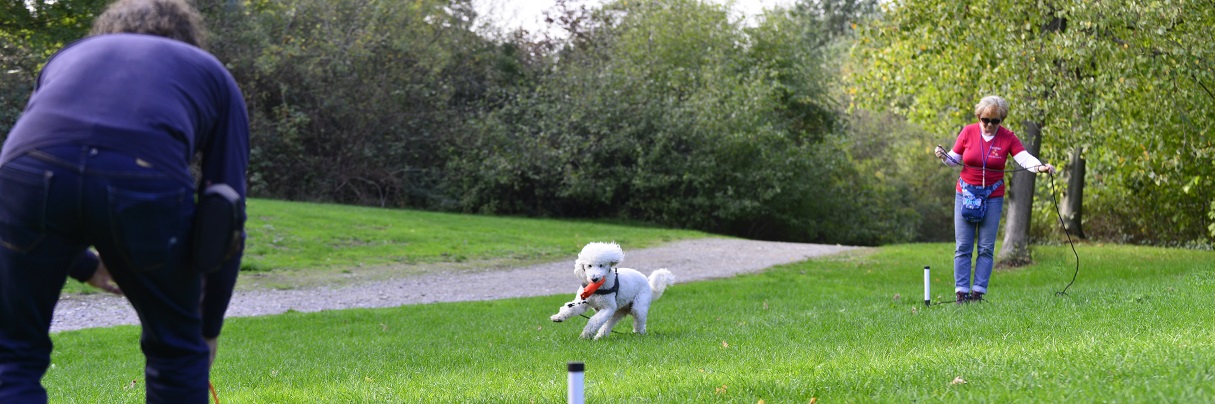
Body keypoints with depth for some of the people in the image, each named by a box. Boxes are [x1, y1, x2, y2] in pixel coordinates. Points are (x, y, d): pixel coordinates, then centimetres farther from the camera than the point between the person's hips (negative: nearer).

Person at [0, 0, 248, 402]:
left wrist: (82, 265, 51)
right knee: (176, 349, 24)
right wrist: (209, 326, 41)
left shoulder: (70, 54, 40)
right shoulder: (212, 72, 34)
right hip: (145, 179, -1)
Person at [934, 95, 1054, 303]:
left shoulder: (1008, 137, -3)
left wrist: (1040, 166, -35)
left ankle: (978, 292, 4)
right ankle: (961, 291, 2)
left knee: (987, 248, 0)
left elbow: (1024, 158, -16)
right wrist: (944, 156, -16)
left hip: (993, 197, 0)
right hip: (966, 194, 0)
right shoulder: (968, 132, -2)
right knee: (963, 247, -1)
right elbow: (955, 159, 6)